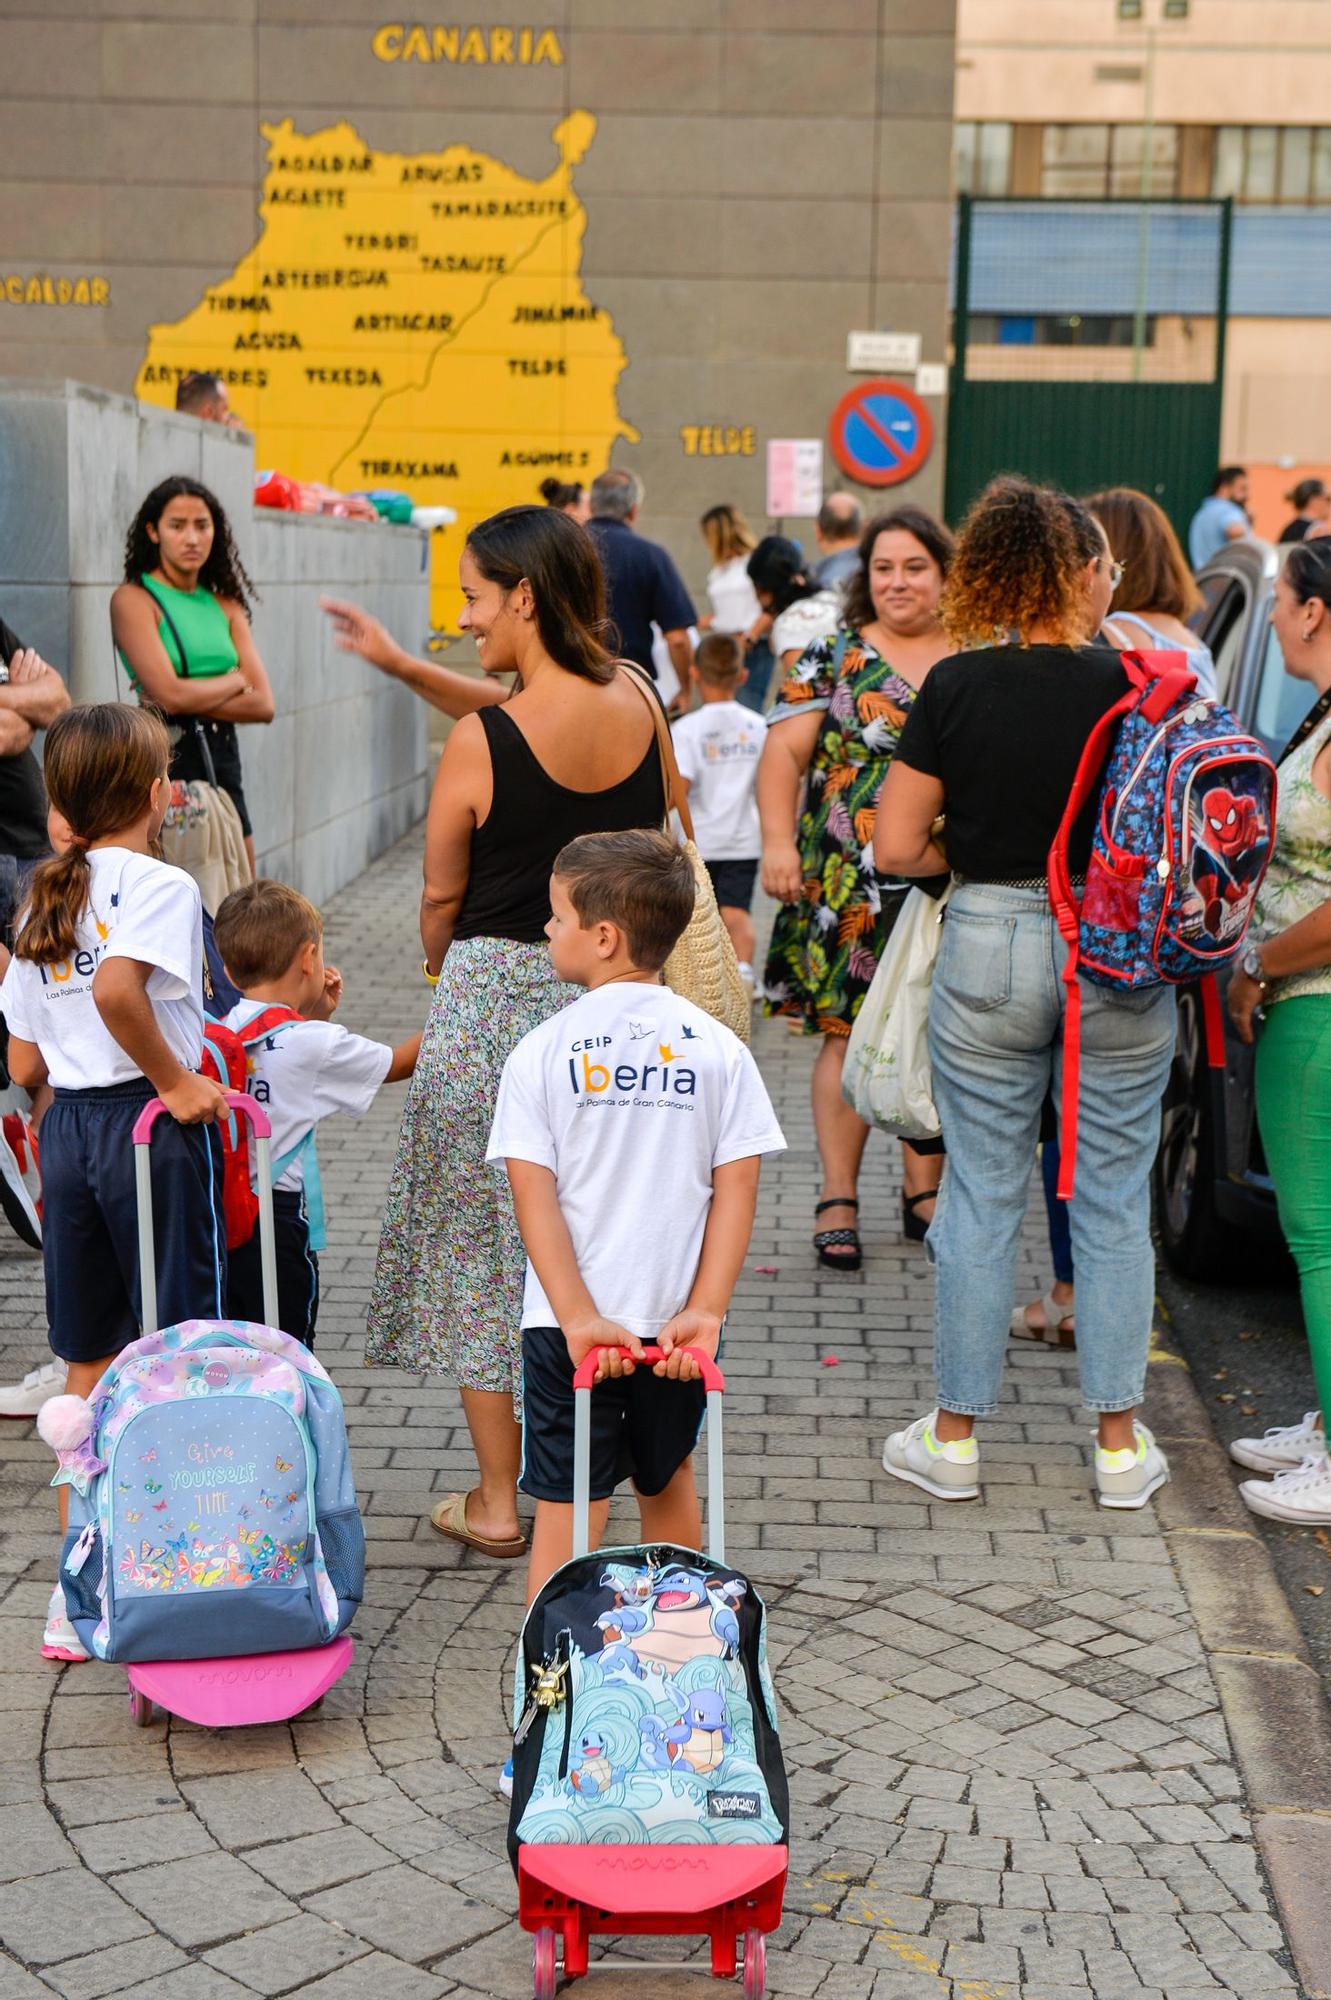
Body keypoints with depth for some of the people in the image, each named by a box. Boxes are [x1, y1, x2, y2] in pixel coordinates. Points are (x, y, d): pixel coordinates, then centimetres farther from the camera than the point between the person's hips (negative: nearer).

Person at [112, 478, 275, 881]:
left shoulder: (225, 604, 11)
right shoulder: (133, 599, -5)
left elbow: (263, 705, 2)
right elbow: (169, 693, -18)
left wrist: (193, 701, -11)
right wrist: (235, 682, -2)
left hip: (222, 761, 6)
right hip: (164, 761, -6)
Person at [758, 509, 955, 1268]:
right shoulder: (833, 657, 3)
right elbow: (785, 751, -2)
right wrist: (780, 844, -13)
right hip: (852, 885, -2)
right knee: (851, 1034, -2)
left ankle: (924, 1190, 21)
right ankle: (840, 1199, 5)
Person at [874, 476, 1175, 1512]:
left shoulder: (956, 687, -6)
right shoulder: (1139, 684, -8)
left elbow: (896, 846, -6)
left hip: (989, 947, 0)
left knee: (982, 1196, 9)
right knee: (1114, 1200, 10)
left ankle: (955, 1437, 18)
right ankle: (1121, 1443, 19)